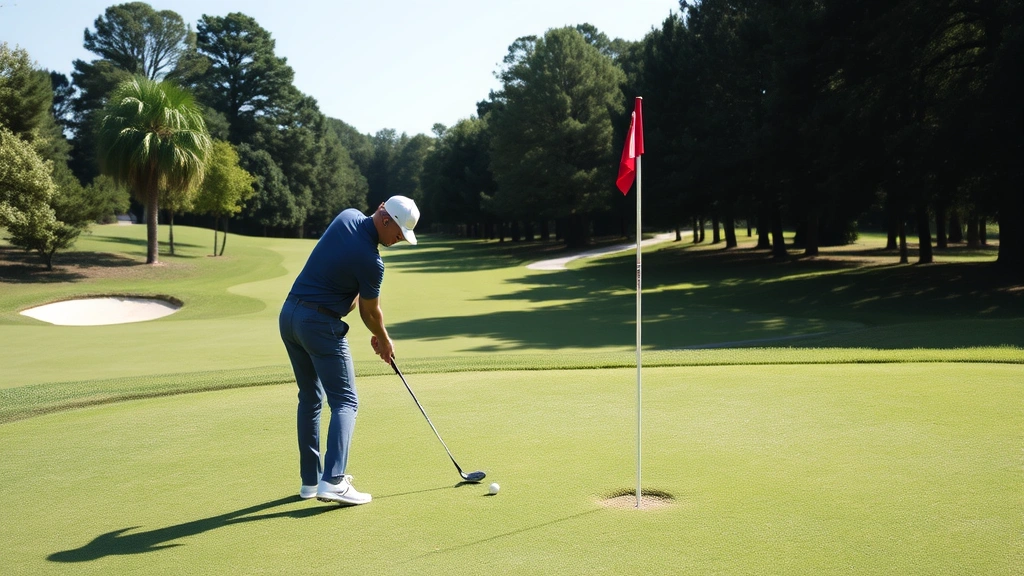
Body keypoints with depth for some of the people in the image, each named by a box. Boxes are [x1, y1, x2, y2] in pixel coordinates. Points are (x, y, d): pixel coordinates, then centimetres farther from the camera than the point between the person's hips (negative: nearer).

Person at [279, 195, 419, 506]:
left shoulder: (347, 216, 3)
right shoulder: (371, 261, -19)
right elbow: (370, 311, -3)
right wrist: (383, 340, 15)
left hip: (289, 314, 9)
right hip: (321, 324, -9)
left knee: (310, 398, 15)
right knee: (345, 401, -6)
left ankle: (310, 480, 18)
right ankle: (333, 481, -19)